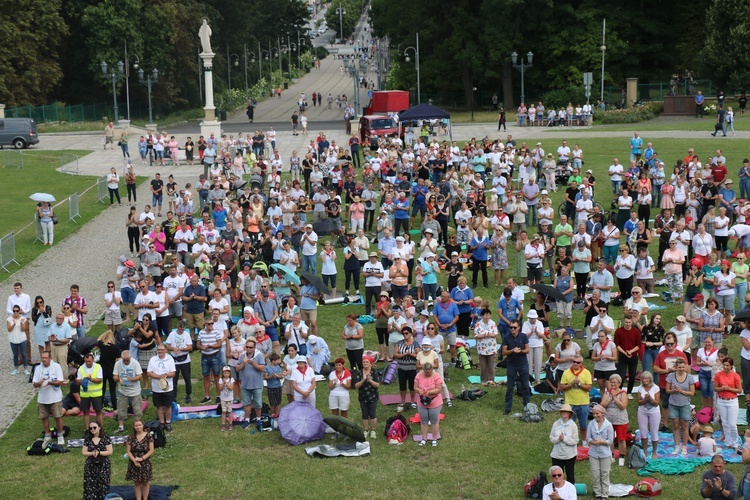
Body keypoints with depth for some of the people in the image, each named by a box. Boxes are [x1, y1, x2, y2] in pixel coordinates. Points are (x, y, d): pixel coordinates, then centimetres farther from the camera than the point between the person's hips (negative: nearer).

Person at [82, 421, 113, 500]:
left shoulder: (105, 438, -1)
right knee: (90, 486, -3)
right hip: (91, 466, 2)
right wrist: (92, 453, -14)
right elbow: (83, 452, 5)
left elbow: (110, 452, -4)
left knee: (103, 485, -2)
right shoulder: (87, 439, 7)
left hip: (103, 466, -2)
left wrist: (99, 452, -15)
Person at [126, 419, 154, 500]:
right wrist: (134, 461, -14)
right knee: (137, 483, 7)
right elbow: (128, 451, 0)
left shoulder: (148, 436, -4)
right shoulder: (131, 437, 1)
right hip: (134, 463, 2)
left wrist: (142, 458, -16)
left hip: (145, 462, -2)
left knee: (145, 482, 6)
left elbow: (151, 450, -6)